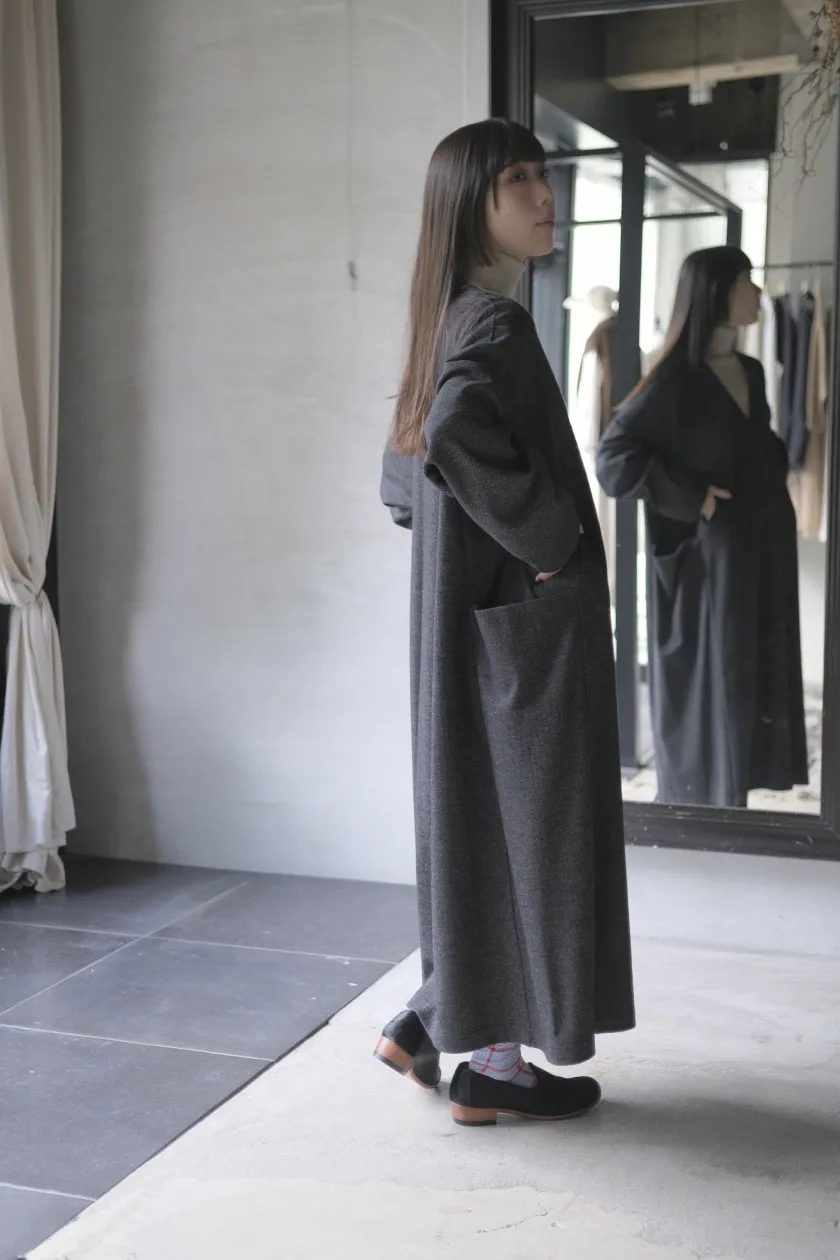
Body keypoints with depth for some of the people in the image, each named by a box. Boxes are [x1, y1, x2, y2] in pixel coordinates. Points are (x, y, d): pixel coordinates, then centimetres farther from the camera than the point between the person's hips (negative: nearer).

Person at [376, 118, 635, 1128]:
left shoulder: (454, 322, 14)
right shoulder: (496, 320, -15)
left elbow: (403, 475, 22)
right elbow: (456, 436, -35)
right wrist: (549, 539, -22)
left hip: (476, 620, 9)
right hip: (523, 621, -9)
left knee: (488, 824, 17)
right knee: (529, 829, 2)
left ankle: (427, 1024, 27)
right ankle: (492, 1066, 15)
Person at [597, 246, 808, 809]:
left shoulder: (751, 372, 11)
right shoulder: (676, 379, -12)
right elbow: (615, 457, -20)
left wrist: (777, 485, 9)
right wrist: (692, 499, -19)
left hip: (760, 559, 8)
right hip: (708, 565, -8)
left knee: (754, 686, 12)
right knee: (707, 693, -1)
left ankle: (729, 802, 24)